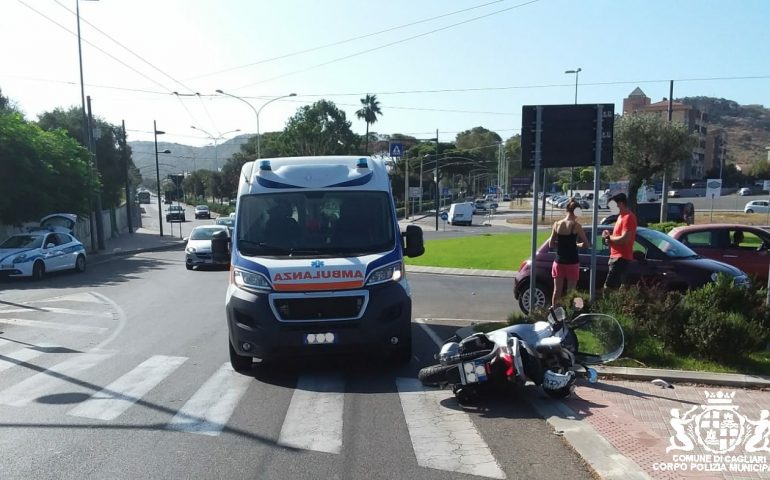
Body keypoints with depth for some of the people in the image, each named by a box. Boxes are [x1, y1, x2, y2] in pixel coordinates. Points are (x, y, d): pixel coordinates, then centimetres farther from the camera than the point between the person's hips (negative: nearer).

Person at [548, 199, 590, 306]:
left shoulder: (557, 224, 0)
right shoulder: (576, 225, -11)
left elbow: (551, 244, 6)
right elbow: (586, 245, -10)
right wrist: (576, 244, 8)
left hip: (559, 262, 4)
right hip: (572, 263, -4)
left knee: (557, 291, 11)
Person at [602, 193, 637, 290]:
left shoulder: (628, 217, -15)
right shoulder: (622, 216, 18)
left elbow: (624, 239, -24)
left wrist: (608, 237, -11)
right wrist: (610, 236, 6)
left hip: (621, 258, -11)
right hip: (617, 257, 11)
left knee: (609, 287, -15)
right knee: (616, 287, 14)